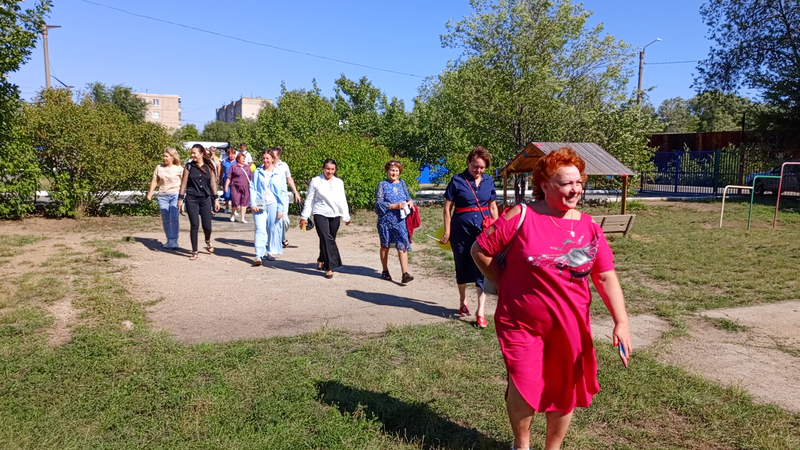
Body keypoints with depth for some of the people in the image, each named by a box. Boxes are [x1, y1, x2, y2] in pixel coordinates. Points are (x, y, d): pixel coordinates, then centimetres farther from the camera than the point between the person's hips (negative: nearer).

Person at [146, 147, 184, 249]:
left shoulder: (178, 168, 0)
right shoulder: (159, 168, 8)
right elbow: (155, 181, 13)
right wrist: (150, 193, 6)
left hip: (175, 195, -4)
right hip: (162, 196, 4)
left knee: (174, 218, -15)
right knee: (165, 220, 6)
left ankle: (175, 240, -7)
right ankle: (169, 240, 16)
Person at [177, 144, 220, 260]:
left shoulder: (209, 167, 5)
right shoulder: (189, 166, 3)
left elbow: (213, 183, 7)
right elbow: (184, 183, 5)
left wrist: (216, 199, 3)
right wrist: (180, 198, 1)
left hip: (205, 199, 1)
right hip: (191, 199, 0)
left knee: (207, 226, 0)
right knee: (194, 225, -3)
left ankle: (208, 241, 34)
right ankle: (194, 252, 8)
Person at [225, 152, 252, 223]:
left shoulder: (247, 167, 13)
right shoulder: (234, 166, 1)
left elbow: (251, 177, 19)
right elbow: (229, 177, 1)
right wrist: (226, 186, -4)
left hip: (245, 188, 3)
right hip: (236, 187, -3)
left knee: (244, 203, 2)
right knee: (235, 202, -5)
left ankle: (242, 218, 9)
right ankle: (233, 214, 23)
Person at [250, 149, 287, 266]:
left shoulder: (279, 174, 4)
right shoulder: (257, 172, 7)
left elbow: (283, 192, 3)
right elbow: (252, 188, 5)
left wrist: (281, 208, -3)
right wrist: (253, 203, -7)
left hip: (273, 204, 1)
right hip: (260, 205, 0)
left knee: (273, 229, 7)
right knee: (260, 229, -8)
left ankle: (271, 251, 23)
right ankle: (258, 255, -11)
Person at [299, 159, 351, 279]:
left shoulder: (339, 182, 11)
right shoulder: (315, 181, 2)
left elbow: (342, 200, 16)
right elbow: (309, 199, 5)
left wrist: (346, 217, 17)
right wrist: (304, 216, 3)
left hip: (335, 215, 4)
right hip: (320, 214, -3)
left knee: (330, 240, 8)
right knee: (326, 238, -17)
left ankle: (321, 260, 34)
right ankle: (329, 267, -14)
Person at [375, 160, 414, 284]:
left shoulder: (402, 183, 10)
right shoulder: (382, 185, -2)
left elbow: (407, 197, 22)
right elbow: (379, 203, -9)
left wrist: (409, 202, -2)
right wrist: (395, 206, -17)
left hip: (401, 220, 2)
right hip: (386, 220, -2)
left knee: (402, 245, -9)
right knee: (385, 246, 11)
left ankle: (405, 273, -12)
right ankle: (385, 271, 26)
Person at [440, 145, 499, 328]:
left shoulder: (488, 181, 4)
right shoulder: (457, 181, -6)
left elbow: (493, 207, 13)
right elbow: (447, 208, -4)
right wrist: (447, 232, -6)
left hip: (484, 230, 2)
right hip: (462, 230, -2)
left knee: (482, 269, -5)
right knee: (463, 267, 13)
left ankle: (480, 311, -1)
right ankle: (463, 302, 33)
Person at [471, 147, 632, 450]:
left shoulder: (589, 227, -1)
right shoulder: (522, 216, -12)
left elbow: (606, 277, 1)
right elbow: (480, 250, -6)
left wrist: (621, 322, -5)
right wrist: (504, 285, -4)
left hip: (570, 326, 4)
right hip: (522, 323, -3)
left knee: (565, 391, 14)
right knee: (524, 389, 1)